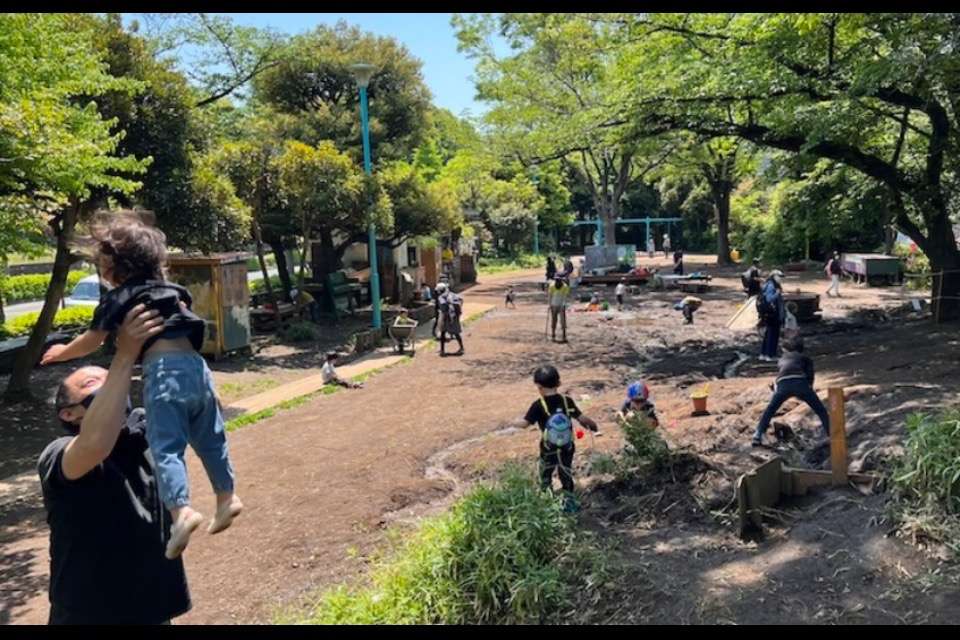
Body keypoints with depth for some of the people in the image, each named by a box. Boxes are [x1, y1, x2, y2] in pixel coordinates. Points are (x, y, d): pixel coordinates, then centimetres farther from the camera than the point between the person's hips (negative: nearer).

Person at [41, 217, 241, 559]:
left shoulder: (118, 299, 6)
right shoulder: (169, 289, 22)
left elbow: (91, 341, 15)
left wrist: (62, 352, 33)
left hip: (164, 370, -7)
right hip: (195, 364, 7)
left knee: (165, 445, -8)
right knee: (209, 437, 16)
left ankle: (181, 509, -23)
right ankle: (227, 496, 22)